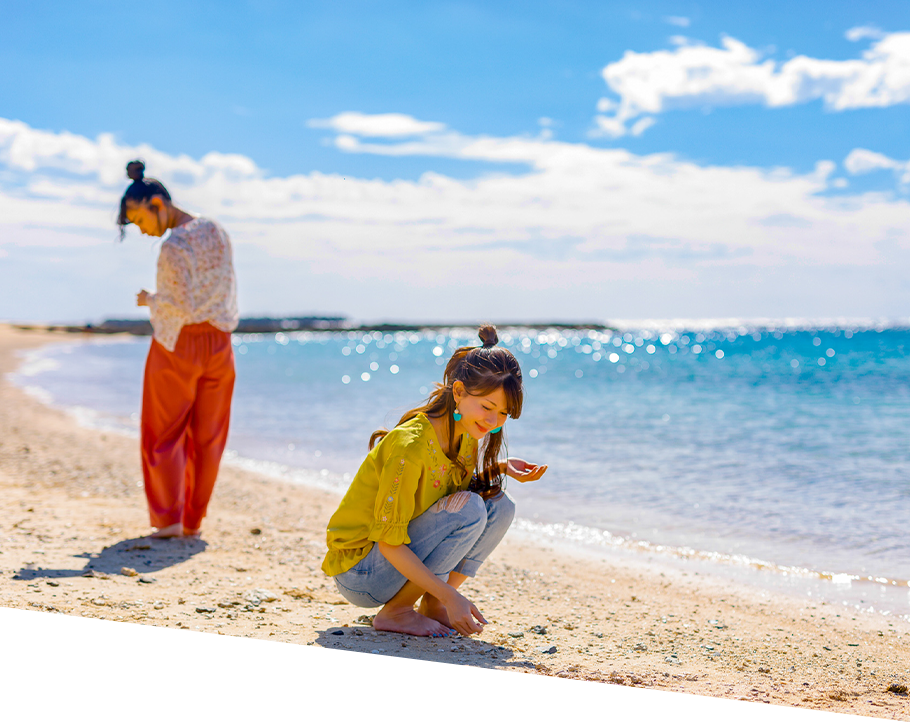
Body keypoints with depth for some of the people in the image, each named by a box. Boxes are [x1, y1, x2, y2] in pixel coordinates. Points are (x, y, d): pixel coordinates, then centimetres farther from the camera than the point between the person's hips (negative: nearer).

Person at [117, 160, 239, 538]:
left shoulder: (172, 247, -19)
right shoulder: (217, 232, 4)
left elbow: (183, 307, -20)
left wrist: (150, 301, -3)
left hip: (177, 345, -6)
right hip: (218, 343, 6)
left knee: (164, 434, 7)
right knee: (207, 437, 10)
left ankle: (168, 518, 4)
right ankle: (193, 520, 16)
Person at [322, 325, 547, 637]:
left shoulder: (467, 435, -3)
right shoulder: (411, 444, -27)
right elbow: (389, 543, -26)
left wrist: (501, 468, -3)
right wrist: (451, 595, -30)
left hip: (404, 559, 8)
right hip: (357, 572, -8)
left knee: (500, 506, -6)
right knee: (469, 509, -26)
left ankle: (433, 605, 1)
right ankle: (394, 611, -12)